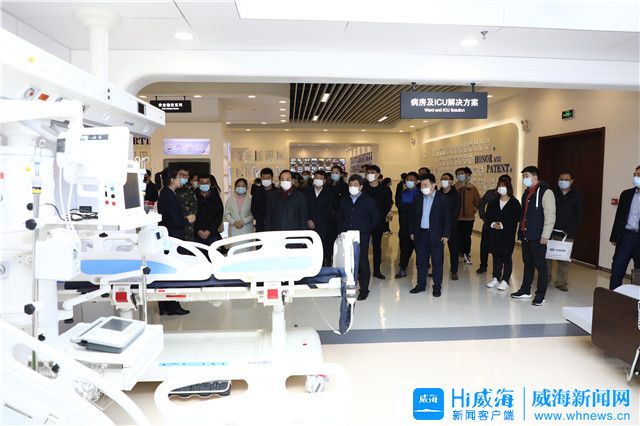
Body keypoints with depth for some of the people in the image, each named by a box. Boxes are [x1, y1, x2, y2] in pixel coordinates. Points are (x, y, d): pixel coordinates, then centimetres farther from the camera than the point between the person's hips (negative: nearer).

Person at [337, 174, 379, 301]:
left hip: (362, 237, -3)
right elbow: (340, 218, 21)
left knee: (362, 262, -1)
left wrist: (367, 230, 2)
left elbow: (376, 218, 5)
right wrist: (341, 231, 10)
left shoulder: (368, 201, 1)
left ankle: (364, 289, 9)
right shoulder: (344, 201, 13)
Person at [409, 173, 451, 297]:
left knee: (437, 262, 5)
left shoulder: (442, 199, -4)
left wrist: (446, 235, -7)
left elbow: (447, 218, -4)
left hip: (436, 236, -4)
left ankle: (437, 286, 15)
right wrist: (412, 232, 8)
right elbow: (413, 216, 12)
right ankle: (421, 285, 22)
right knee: (421, 261, 10)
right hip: (420, 235, 4)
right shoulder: (417, 199, 6)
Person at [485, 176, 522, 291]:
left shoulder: (514, 203, -2)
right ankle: (496, 278, 19)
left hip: (508, 235, -4)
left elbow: (517, 218, -9)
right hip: (494, 234, 4)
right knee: (496, 256, 9)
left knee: (506, 257, 1)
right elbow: (487, 216, 10)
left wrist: (503, 225, -16)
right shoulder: (493, 202, 11)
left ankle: (505, 280, 8)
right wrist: (492, 224, -10)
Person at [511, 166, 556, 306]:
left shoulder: (545, 192, -10)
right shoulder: (526, 192, 16)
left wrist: (545, 236, -18)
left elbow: (550, 216, -15)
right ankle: (525, 291, 26)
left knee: (540, 265, 0)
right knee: (528, 264, 16)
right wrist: (521, 231, 16)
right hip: (525, 235, 8)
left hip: (537, 237, -8)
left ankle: (540, 296, 7)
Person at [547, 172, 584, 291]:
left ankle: (561, 282, 8)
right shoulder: (552, 193, 7)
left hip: (567, 233, -1)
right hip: (551, 231, 1)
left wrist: (569, 230, -12)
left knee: (564, 258, 0)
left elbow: (578, 215, 0)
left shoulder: (577, 196, 5)